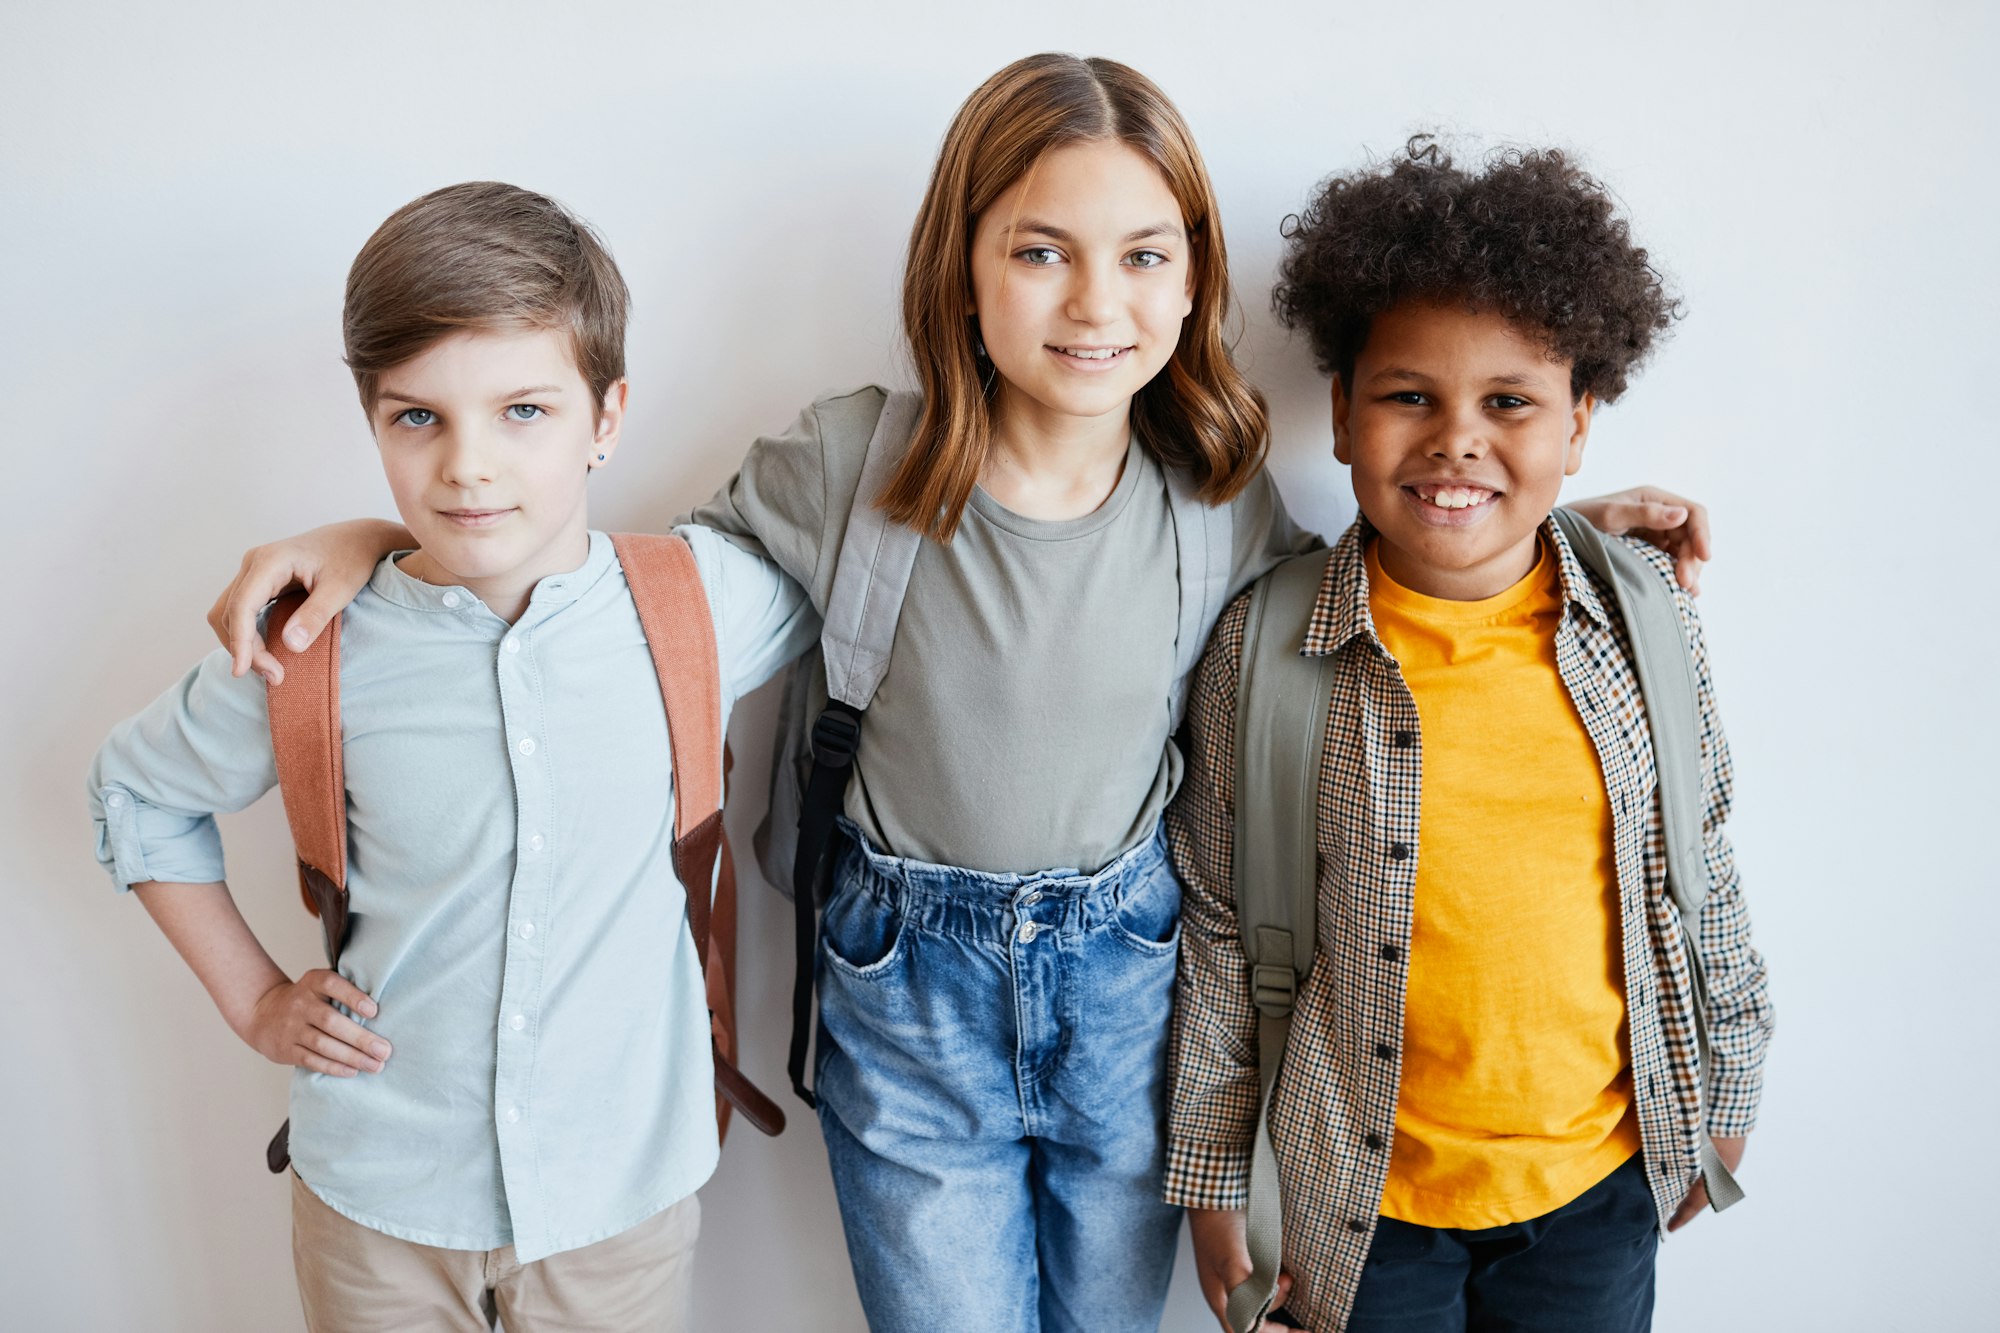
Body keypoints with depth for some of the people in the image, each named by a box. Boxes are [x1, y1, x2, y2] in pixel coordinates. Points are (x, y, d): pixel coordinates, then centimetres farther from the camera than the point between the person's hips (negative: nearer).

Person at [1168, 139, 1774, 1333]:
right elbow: (1222, 931, -6)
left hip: (1602, 1186, 2)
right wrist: (1214, 1180, -1)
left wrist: (1722, 1102, 13)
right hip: (1360, 1198, -2)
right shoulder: (1264, 643, -14)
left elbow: (1702, 874, 5)